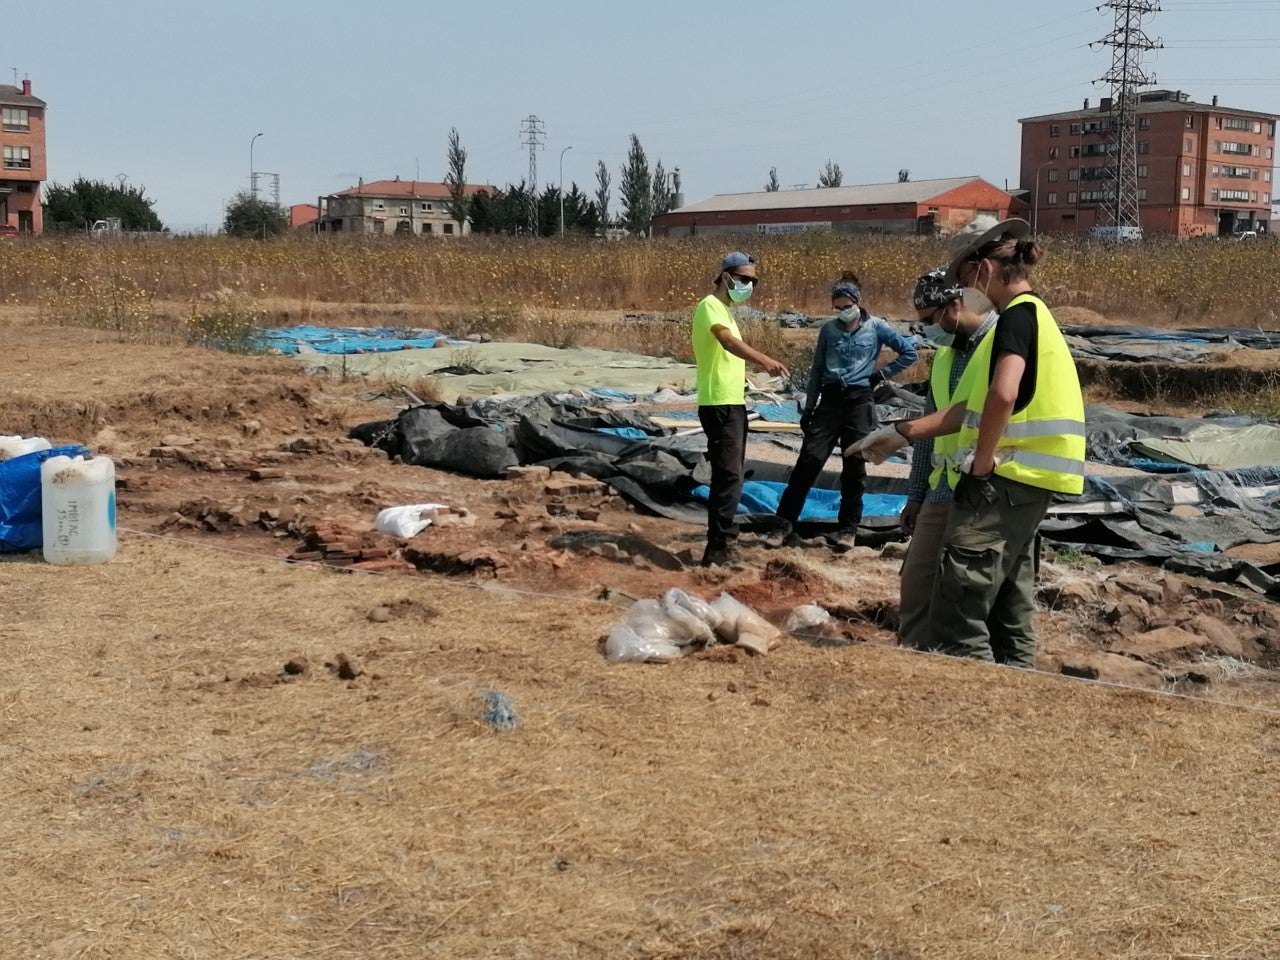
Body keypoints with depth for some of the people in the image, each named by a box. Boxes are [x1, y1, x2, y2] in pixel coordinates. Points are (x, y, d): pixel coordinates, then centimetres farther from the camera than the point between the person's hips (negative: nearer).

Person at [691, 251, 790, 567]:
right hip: (719, 404, -10)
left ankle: (723, 543, 25)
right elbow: (728, 341, -33)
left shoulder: (724, 309, 18)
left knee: (730, 474, 15)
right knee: (729, 475, -14)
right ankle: (717, 551, -14)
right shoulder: (710, 305, -14)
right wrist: (764, 361, -48)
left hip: (731, 402, 11)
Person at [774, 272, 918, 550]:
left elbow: (909, 352, 5)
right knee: (809, 460, -7)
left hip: (859, 402, -1)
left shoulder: (876, 328, 0)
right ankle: (785, 522, -3)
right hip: (830, 400, 2)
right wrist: (808, 409, 8)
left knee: (854, 467, 2)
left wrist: (881, 374, 0)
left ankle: (848, 528, 9)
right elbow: (817, 370, 11)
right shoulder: (828, 329, 7)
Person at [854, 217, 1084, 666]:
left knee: (957, 616, -9)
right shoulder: (1031, 315, 19)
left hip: (1003, 481, -10)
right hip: (1021, 484, 10)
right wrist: (904, 432, 22)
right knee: (1008, 616, 15)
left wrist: (982, 460, -19)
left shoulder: (1018, 314, -11)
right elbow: (977, 407, 22)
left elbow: (1002, 395, -30)